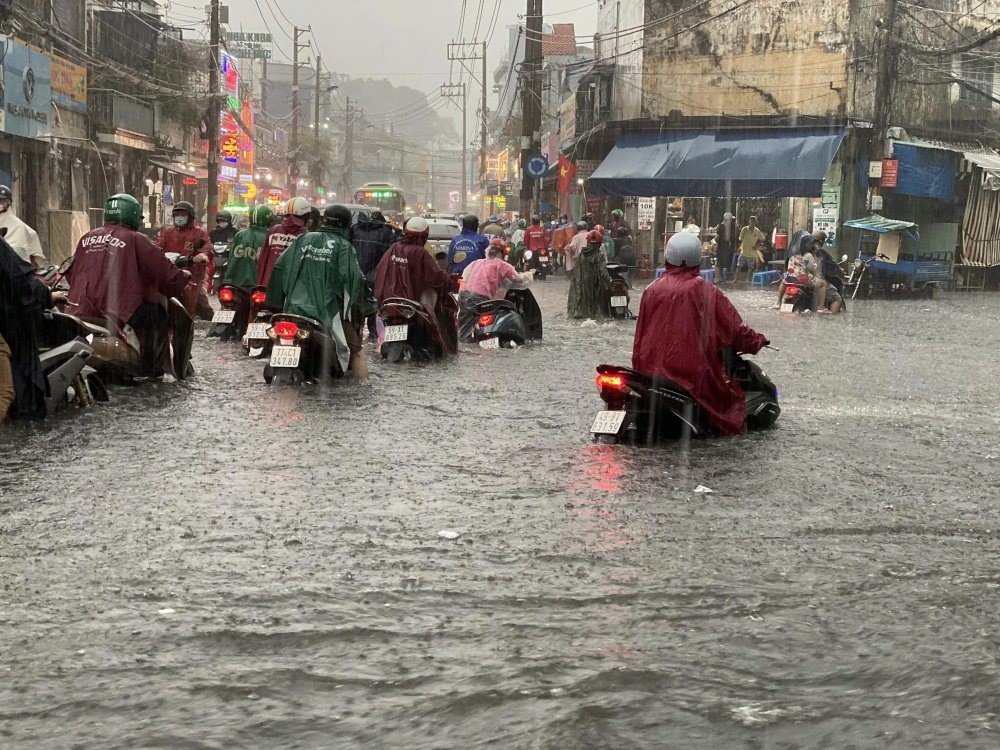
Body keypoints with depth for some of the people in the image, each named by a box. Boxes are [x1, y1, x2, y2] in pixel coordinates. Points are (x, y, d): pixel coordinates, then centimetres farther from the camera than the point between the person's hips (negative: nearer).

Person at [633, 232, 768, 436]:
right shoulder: (705, 291, -4)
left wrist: (639, 369, 19)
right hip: (695, 371, -2)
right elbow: (734, 326, -1)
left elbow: (641, 333, 7)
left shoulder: (652, 289, 2)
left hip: (654, 368, 2)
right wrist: (757, 342, 17)